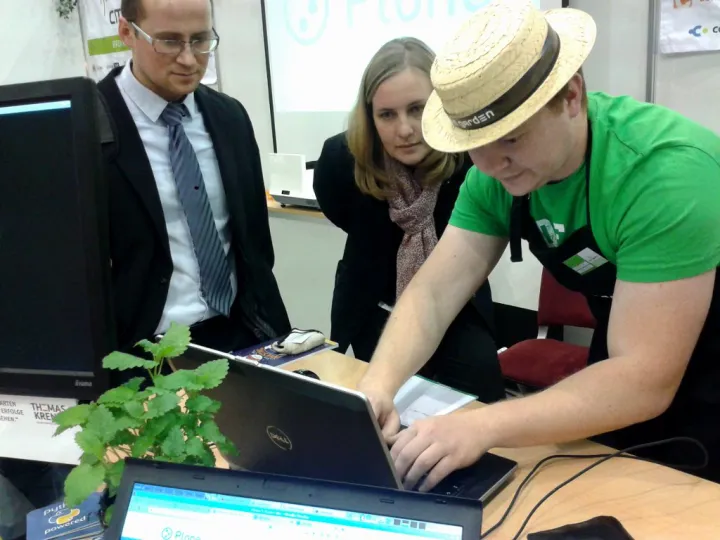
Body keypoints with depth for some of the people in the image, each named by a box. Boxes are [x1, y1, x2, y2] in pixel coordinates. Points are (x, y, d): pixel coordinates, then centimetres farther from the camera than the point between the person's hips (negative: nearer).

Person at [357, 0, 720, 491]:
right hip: (626, 364, 5)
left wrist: (483, 426, -44)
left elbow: (646, 383, -35)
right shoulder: (500, 173, -14)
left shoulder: (665, 171, -33)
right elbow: (432, 293, -14)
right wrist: (378, 385, -32)